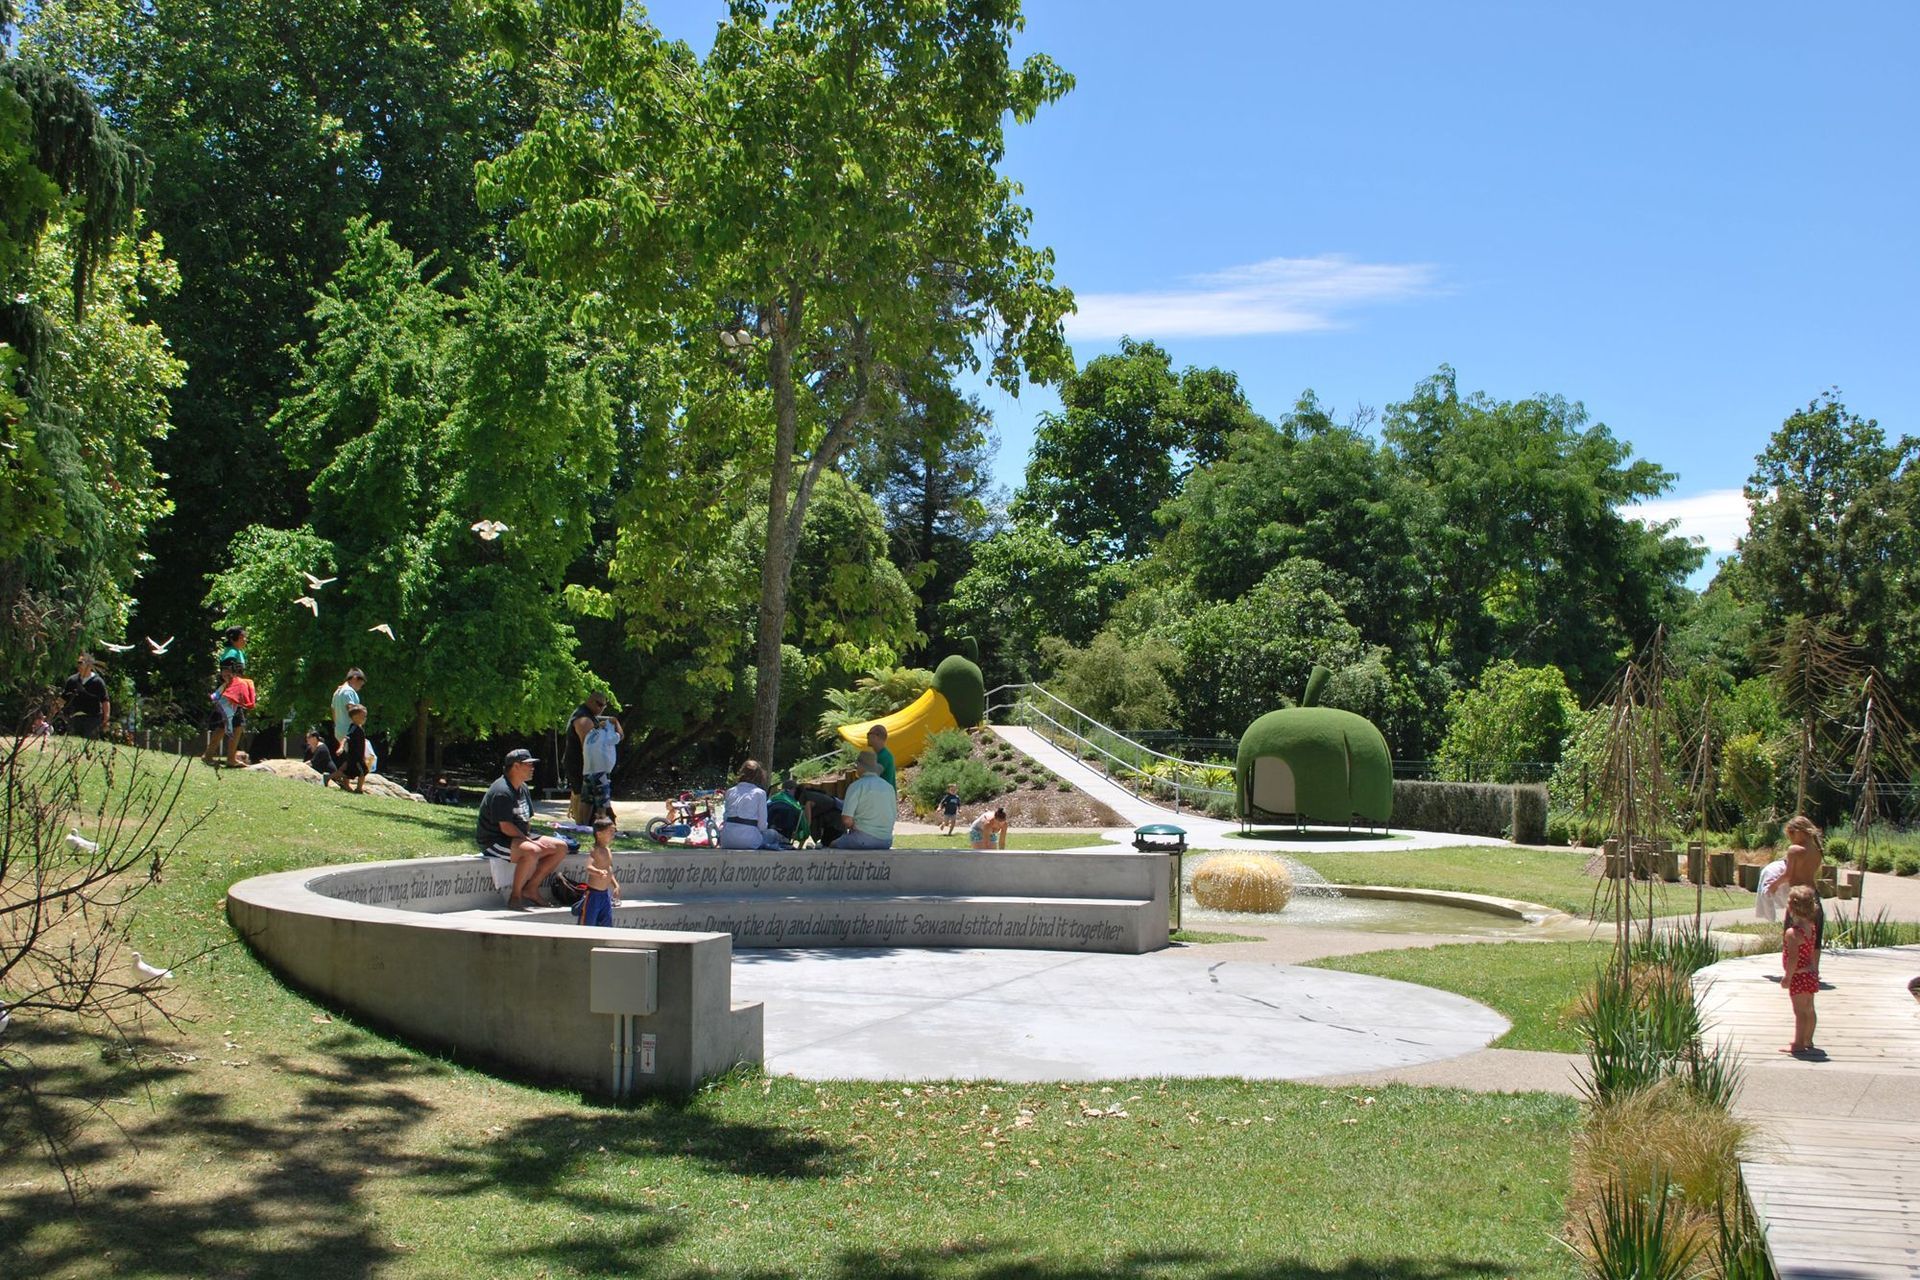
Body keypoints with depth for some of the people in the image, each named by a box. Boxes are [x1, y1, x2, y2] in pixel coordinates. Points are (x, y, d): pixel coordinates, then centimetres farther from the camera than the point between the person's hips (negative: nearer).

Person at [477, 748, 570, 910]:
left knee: (561, 847, 3)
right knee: (532, 851, -38)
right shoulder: (502, 792, -19)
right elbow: (506, 827, -24)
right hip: (495, 841, -10)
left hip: (520, 837, 10)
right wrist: (530, 841, -18)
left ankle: (530, 889, 3)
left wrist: (529, 838, 3)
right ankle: (515, 896, -24)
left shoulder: (523, 789, 14)